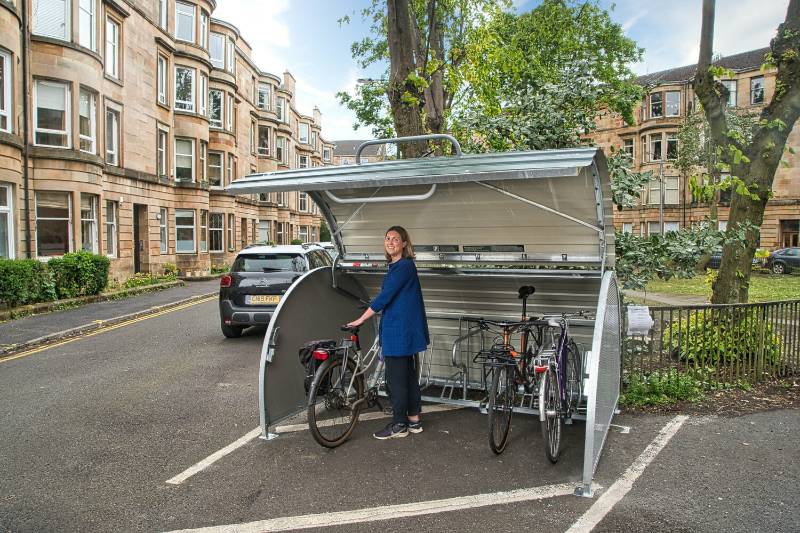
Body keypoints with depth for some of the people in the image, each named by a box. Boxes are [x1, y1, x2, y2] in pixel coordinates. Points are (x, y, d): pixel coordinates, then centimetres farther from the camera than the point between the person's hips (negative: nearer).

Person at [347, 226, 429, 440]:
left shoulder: (404, 266, -16)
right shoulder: (397, 266, 15)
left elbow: (385, 296, -20)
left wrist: (360, 320, -17)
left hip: (399, 331, -10)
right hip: (405, 330, 10)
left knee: (396, 378, -2)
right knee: (409, 374, 15)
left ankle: (399, 425, 9)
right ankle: (414, 421, 24)